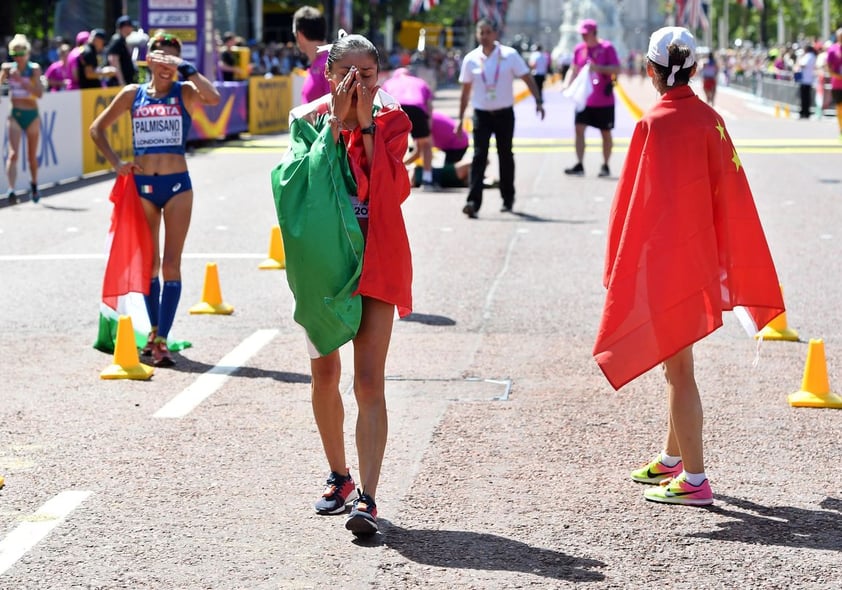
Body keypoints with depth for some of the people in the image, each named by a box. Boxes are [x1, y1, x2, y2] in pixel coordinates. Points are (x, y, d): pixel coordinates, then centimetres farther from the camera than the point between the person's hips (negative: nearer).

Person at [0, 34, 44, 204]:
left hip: (31, 114, 0)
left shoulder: (34, 69, -5)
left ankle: (34, 185, 35)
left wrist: (21, 80, -22)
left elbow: (39, 93, -16)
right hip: (15, 115, 0)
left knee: (32, 155, 13)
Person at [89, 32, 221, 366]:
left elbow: (212, 97, -22)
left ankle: (161, 340, -6)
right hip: (141, 185, 2)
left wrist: (186, 69, -19)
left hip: (177, 185, -2)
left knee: (171, 264, -6)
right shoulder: (132, 94, 6)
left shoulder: (184, 92, 1)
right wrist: (116, 163, 3)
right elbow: (97, 128, 14)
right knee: (148, 264, 10)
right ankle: (155, 330, 25)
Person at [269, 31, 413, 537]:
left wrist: (365, 124, -16)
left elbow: (392, 189, -15)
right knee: (325, 376, 12)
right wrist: (335, 120, -17)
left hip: (376, 261, -2)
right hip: (322, 261, 2)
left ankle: (368, 498, -16)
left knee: (369, 382, -11)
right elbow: (305, 180, -16)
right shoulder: (310, 120, 2)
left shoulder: (391, 121, 0)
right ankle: (339, 476, 31)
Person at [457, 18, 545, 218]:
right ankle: (474, 201, -17)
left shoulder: (509, 55, -4)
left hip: (504, 114, 0)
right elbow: (465, 90, 8)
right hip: (481, 114, 0)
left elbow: (527, 78, -2)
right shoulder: (471, 59, 1)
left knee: (505, 156, 10)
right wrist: (461, 118, 9)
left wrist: (538, 101, -15)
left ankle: (508, 199, 25)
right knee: (479, 157, -11)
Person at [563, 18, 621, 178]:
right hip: (584, 98, 3)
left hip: (604, 100, -3)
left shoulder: (607, 48, -7)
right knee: (579, 128, -9)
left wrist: (598, 68, -26)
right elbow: (573, 69, 13)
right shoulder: (579, 49, 6)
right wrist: (567, 84, -5)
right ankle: (579, 166, -10)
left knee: (606, 133, 6)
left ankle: (605, 166, 18)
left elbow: (617, 69, -12)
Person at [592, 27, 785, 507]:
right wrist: (723, 261, 20)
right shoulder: (710, 120, 4)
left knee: (678, 368, -3)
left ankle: (694, 480, 0)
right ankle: (673, 459, 34)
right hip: (701, 260, 8)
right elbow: (729, 193, 10)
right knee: (677, 362, 20)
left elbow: (640, 202, -16)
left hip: (664, 260, -8)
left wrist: (621, 270, -9)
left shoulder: (656, 126, -17)